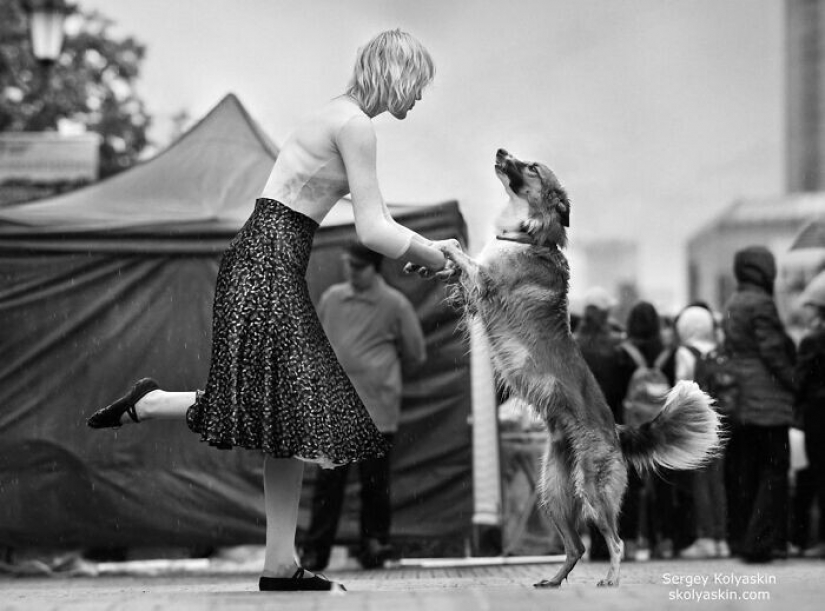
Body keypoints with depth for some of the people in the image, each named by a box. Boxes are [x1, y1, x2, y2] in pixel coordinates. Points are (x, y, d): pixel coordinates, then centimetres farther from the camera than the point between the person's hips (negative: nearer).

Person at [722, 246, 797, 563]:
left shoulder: (731, 305, 13)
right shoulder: (761, 304, -13)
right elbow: (773, 351, -15)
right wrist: (793, 382, -7)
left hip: (738, 401, 8)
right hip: (767, 401, -8)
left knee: (741, 471, 11)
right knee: (774, 469, -3)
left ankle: (740, 537, 14)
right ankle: (759, 541, -8)